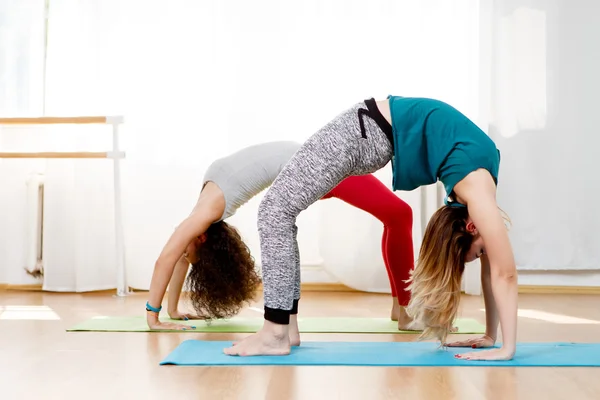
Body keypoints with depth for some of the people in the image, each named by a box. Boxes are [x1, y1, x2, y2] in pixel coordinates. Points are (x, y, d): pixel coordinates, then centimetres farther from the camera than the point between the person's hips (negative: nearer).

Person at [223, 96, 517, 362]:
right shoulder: (478, 192, -25)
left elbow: (495, 269, 5)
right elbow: (504, 272, -22)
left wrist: (492, 337, 8)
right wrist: (505, 348, -17)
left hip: (378, 132, 7)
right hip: (370, 130, -7)